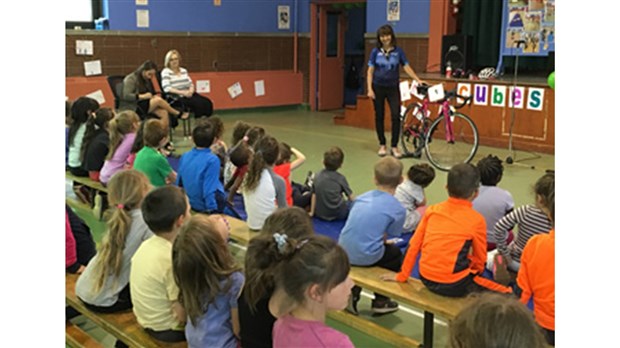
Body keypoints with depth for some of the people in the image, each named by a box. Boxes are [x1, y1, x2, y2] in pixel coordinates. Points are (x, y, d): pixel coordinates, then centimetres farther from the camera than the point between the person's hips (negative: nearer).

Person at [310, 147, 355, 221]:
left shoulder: (317, 176, -1)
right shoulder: (340, 178, -9)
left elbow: (314, 196, 2)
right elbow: (351, 197, -2)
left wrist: (312, 212, 12)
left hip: (320, 214, 5)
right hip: (338, 215, -5)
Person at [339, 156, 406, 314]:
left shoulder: (362, 197, 10)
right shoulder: (397, 209, -6)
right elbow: (385, 238, 0)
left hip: (343, 252, 6)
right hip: (365, 256, -5)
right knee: (396, 253, 26)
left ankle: (353, 293, 32)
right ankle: (380, 301, 29)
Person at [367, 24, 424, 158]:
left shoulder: (398, 51, 0)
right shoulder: (375, 51, -1)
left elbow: (407, 67, -1)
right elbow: (370, 71, 0)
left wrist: (418, 80, -12)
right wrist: (369, 89, -8)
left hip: (393, 88, 0)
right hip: (378, 88, 0)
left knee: (396, 116, -10)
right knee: (379, 116, 6)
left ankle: (394, 146, -2)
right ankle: (382, 145, 18)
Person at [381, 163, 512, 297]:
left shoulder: (432, 210, 4)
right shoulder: (476, 219, -6)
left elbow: (414, 246, 7)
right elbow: (480, 258, 4)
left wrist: (402, 276, 16)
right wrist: (475, 271, 25)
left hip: (426, 280, 5)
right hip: (453, 286, -5)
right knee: (506, 295, 0)